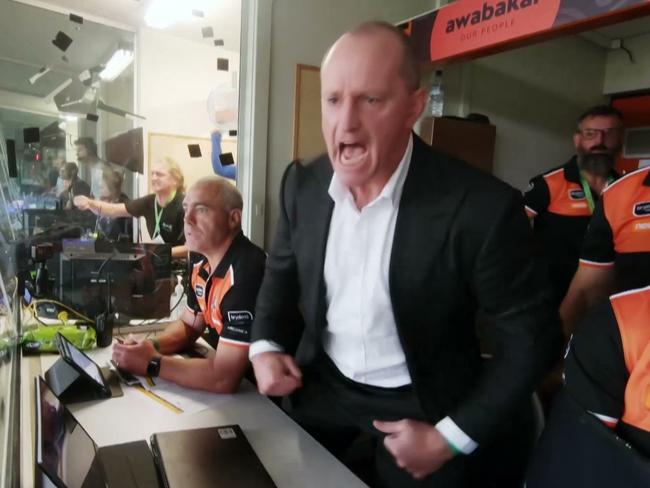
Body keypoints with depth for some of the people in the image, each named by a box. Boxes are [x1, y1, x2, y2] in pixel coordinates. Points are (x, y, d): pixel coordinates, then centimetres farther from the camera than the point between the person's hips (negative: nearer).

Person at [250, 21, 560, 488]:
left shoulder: (481, 206, -25)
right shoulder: (302, 183, -10)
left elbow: (530, 336, -15)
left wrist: (452, 438, -14)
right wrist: (266, 344, -9)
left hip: (417, 404, -4)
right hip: (321, 386, 5)